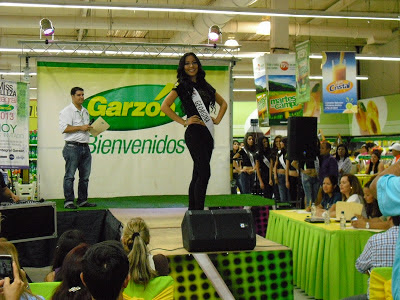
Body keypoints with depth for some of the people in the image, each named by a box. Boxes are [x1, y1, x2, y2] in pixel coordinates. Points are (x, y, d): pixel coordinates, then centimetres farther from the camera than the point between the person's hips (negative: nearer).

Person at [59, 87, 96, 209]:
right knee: (70, 176, -5)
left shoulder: (85, 112, 20)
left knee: (85, 176, 9)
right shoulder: (67, 111, -4)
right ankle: (68, 201, -2)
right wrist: (81, 128, -15)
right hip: (72, 147, -8)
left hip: (85, 147, 8)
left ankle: (82, 200, 16)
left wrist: (91, 128, 9)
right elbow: (64, 128, -16)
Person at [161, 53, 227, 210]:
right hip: (194, 133, -6)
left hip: (208, 133, 6)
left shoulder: (205, 86, 18)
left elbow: (223, 103, 29)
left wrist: (218, 119, 13)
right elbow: (164, 106, -9)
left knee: (198, 175, 8)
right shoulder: (182, 86, 1)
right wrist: (184, 122, -9)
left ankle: (192, 211, 13)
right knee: (204, 173, -13)